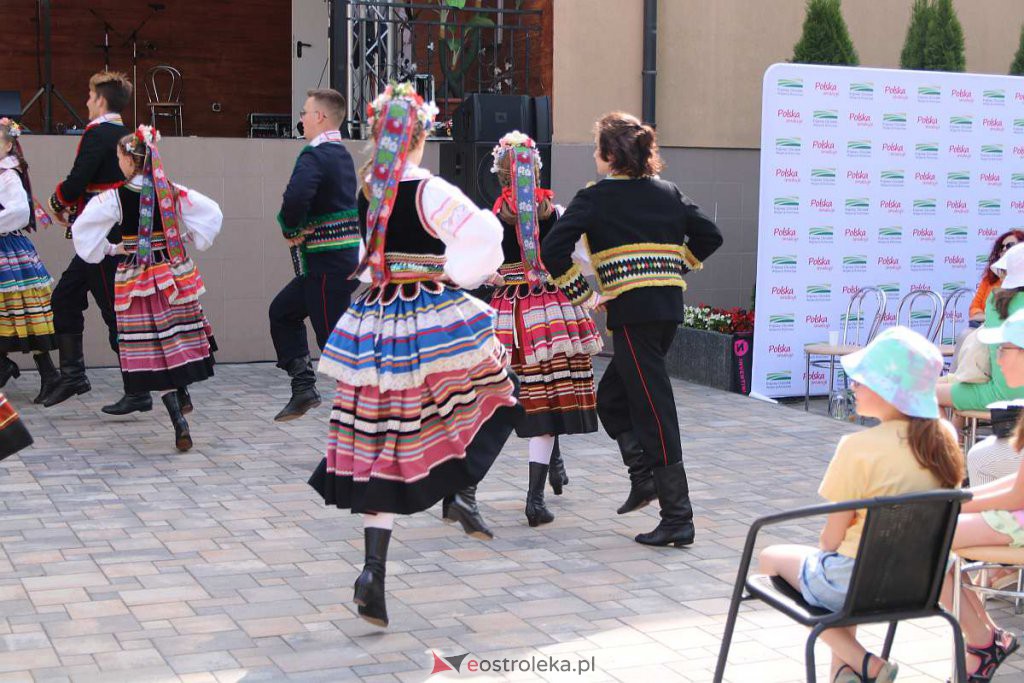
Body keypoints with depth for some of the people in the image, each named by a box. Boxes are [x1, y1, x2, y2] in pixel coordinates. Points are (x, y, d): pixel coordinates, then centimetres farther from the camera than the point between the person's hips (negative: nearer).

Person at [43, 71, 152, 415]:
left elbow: (76, 183, -21)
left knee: (117, 313, -4)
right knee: (65, 297, 17)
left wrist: (58, 203, -1)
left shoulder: (97, 133, -14)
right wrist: (74, 209, 12)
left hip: (103, 241, -9)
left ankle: (138, 393, 1)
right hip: (118, 238, 9)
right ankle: (73, 374, 22)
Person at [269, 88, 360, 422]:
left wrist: (290, 229, -14)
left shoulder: (315, 156, -16)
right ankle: (303, 386, 19)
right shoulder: (343, 155, 13)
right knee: (283, 311, 20)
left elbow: (295, 198, -34)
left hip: (329, 263, -10)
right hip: (346, 257, 10)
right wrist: (300, 228, 6)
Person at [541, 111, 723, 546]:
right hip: (669, 309, 6)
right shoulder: (667, 192, 13)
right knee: (611, 397, 22)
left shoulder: (594, 198, -3)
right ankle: (644, 476, 12)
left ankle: (678, 518, -2)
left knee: (654, 412, -4)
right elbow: (709, 236, 16)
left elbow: (553, 250, -13)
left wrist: (581, 295, -4)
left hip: (632, 312, -6)